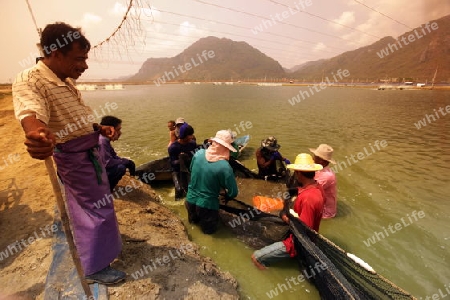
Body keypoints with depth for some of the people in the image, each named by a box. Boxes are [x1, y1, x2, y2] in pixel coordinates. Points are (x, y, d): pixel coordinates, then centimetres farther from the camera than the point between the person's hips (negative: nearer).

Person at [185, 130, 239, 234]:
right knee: (209, 229, 23)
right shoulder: (225, 167, -26)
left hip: (190, 200, 5)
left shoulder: (199, 153, -11)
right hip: (207, 205, -5)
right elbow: (233, 193, -17)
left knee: (193, 220, 35)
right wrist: (225, 196, 6)